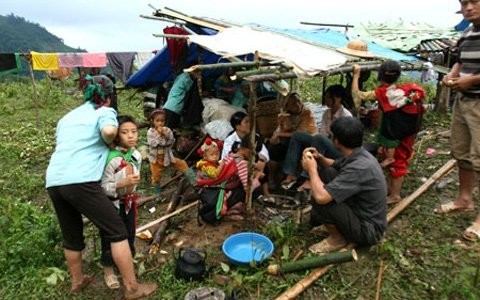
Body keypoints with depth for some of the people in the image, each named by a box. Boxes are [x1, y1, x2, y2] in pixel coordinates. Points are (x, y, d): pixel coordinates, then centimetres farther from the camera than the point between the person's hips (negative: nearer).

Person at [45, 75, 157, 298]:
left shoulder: (67, 117, 26)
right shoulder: (104, 111, 6)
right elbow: (109, 131, -17)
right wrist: (109, 142, 5)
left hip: (53, 181, 8)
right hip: (81, 181, -7)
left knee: (71, 236, 23)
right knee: (117, 231, 2)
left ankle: (77, 281, 41)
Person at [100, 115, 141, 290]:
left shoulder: (136, 155, -6)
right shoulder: (110, 158, -27)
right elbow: (103, 187, -26)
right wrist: (123, 183, -36)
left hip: (129, 202, 6)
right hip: (112, 204, -6)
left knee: (129, 235, 17)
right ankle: (108, 270, 29)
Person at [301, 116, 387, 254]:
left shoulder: (359, 168, -33)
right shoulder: (356, 154, -4)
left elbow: (321, 196, -38)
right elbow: (334, 165, 18)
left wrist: (312, 169, -20)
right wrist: (319, 158, -4)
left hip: (368, 229, -8)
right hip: (360, 211, 9)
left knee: (319, 199, -25)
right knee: (326, 174, 1)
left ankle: (338, 238, 0)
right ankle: (317, 219, 14)